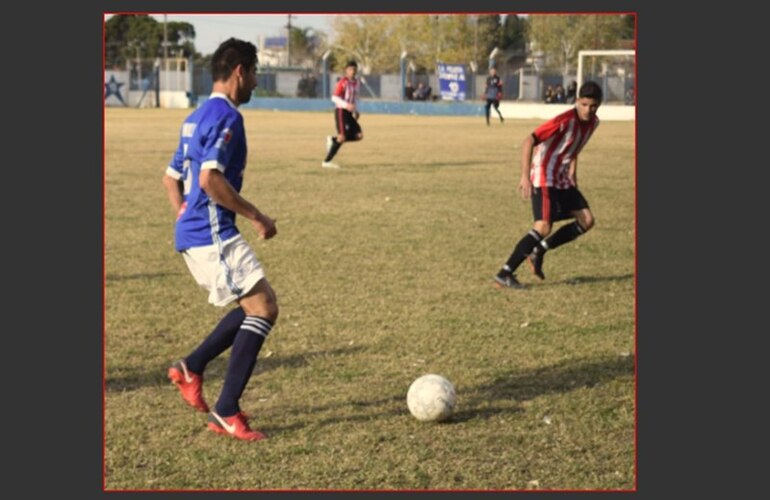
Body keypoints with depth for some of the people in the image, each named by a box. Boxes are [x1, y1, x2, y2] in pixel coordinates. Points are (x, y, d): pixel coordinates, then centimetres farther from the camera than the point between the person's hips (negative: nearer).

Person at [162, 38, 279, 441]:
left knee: (258, 306, 16)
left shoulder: (197, 117, 17)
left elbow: (171, 179, 22)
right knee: (263, 309, -8)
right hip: (213, 235, -10)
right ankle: (225, 412, -6)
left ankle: (191, 367, 16)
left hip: (193, 234, 10)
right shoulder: (225, 115, -13)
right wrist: (256, 217, -16)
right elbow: (210, 179, -24)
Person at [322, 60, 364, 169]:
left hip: (349, 112, 8)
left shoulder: (356, 83, 12)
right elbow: (334, 98, -17)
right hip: (341, 111, -8)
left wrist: (356, 111, 13)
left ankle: (332, 140, 11)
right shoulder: (342, 82, -11)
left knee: (359, 135, -3)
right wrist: (346, 105, -29)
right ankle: (326, 161, -6)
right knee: (342, 137, -15)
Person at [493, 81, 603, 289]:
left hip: (563, 180, 8)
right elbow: (529, 141, -28)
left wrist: (572, 171, 17)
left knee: (587, 220, 2)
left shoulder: (593, 122, 3)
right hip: (544, 178, -8)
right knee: (543, 227, -20)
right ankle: (504, 274, -17)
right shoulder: (564, 121, -23)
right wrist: (525, 176, -35)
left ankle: (538, 252, 10)